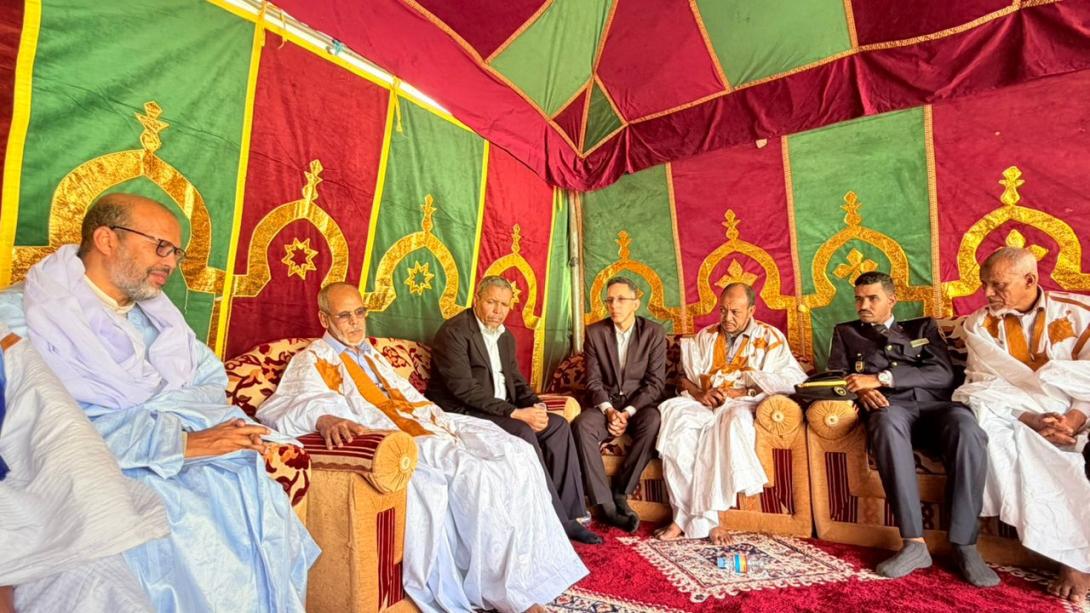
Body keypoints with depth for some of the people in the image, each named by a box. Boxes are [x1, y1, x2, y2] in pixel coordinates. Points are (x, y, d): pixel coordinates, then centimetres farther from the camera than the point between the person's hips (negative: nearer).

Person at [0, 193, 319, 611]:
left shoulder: (156, 309, 16)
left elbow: (211, 378, 16)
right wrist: (180, 442, -21)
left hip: (198, 458, 5)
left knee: (269, 522, -17)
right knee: (200, 544, -28)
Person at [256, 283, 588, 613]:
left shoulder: (371, 354, 28)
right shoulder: (312, 360, 4)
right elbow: (288, 404, -16)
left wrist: (442, 419, 8)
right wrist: (326, 419, -39)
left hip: (422, 426, 8)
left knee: (516, 454, -12)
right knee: (475, 474, -29)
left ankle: (532, 573, -6)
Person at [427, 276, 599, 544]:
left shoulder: (505, 336, 13)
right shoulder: (454, 331, -13)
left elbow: (516, 380, 14)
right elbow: (463, 388, -21)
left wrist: (536, 406, -8)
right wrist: (515, 413, -25)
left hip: (502, 410, 8)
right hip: (464, 413, -8)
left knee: (558, 425, -10)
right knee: (523, 432, -29)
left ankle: (569, 512, -6)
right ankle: (556, 520, -16)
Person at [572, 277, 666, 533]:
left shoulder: (654, 333, -1)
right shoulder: (594, 332, 2)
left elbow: (655, 382, -5)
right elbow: (593, 381, 0)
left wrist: (628, 412, -17)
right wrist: (609, 410, -18)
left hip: (639, 404, -1)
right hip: (605, 403, 1)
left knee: (653, 423, -34)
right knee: (581, 425, -30)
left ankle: (619, 494, -18)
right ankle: (606, 504, -23)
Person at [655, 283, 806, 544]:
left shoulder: (771, 338, 10)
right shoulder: (705, 336, 19)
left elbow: (793, 380, -5)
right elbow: (685, 378, 14)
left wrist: (741, 391, -15)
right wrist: (699, 393, -9)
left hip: (742, 405, -2)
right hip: (703, 404, 3)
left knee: (733, 419, -38)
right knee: (672, 412, -31)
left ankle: (688, 517, -29)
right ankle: (706, 519, -31)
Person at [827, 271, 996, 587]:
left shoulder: (922, 326, 23)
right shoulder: (845, 332, 25)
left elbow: (943, 373, 5)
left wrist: (881, 377, -10)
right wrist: (862, 390, -12)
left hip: (934, 404, 1)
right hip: (890, 407, -1)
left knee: (966, 427, -35)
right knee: (887, 423, -38)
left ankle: (965, 545, -24)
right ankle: (914, 543, -34)